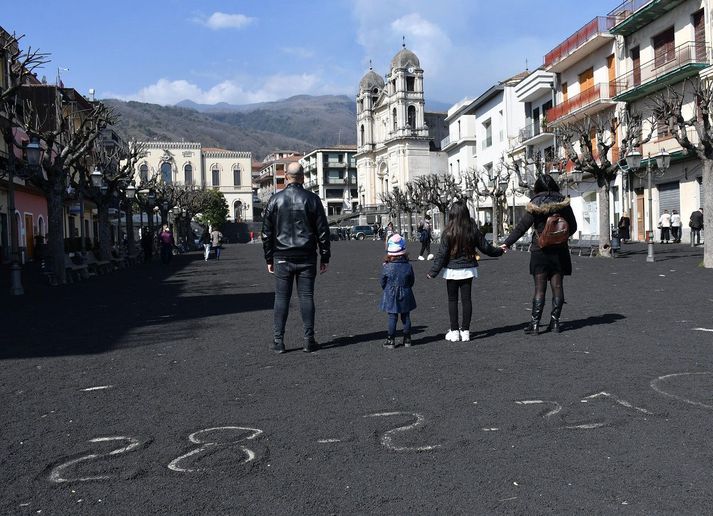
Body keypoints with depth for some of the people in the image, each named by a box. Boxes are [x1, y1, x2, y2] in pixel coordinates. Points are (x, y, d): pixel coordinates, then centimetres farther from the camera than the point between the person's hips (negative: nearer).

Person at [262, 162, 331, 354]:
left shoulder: (275, 200, 1)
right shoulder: (312, 199, 1)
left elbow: (267, 232, 4)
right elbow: (323, 231, 1)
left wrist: (269, 259, 10)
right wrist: (325, 257, 7)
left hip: (282, 258, 0)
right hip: (306, 258, 0)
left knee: (281, 297, 4)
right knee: (306, 296, 3)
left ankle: (278, 340, 4)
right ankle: (309, 340, 5)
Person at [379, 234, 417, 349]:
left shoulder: (386, 267, -13)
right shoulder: (408, 266, -8)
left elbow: (383, 283, -4)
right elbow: (412, 281, 3)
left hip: (390, 296, -2)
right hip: (405, 296, 2)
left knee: (392, 317, 4)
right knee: (406, 317, 11)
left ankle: (391, 340, 6)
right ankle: (407, 339, 17)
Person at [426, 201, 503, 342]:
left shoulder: (448, 232, -14)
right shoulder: (473, 230, -4)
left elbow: (442, 254, -11)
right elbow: (485, 247, 8)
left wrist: (433, 272, -4)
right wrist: (499, 251, 27)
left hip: (452, 271, -3)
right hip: (468, 269, 3)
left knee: (452, 300, 7)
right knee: (466, 299, 8)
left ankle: (454, 331, 9)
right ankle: (465, 331, 12)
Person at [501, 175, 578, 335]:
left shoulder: (534, 205, -8)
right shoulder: (563, 203, 0)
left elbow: (522, 227, -8)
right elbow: (573, 226, 6)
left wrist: (507, 243, -1)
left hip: (540, 251, -2)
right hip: (559, 251, 2)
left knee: (539, 288, 1)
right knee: (557, 287, 8)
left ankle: (535, 323, -2)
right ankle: (555, 322, 11)